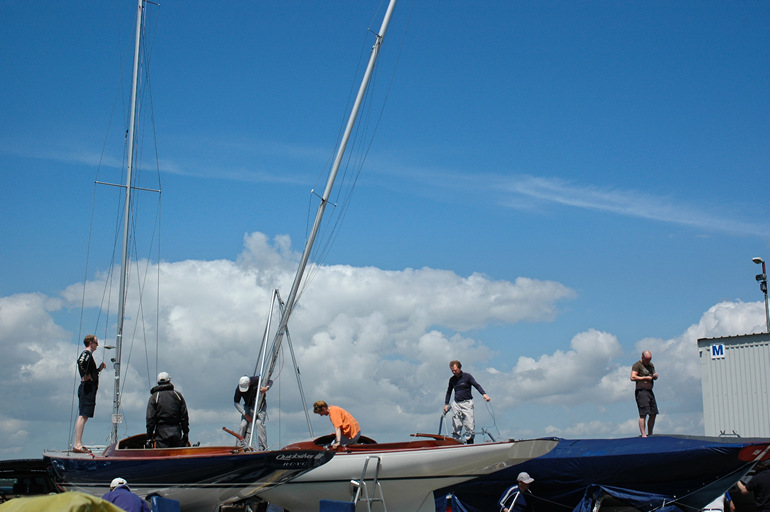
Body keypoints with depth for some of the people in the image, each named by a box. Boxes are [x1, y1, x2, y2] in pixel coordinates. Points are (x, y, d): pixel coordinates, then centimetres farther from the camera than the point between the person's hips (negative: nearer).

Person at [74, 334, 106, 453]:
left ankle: (78, 444, 14)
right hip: (87, 388, -11)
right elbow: (80, 362, -29)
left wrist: (99, 369, 15)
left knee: (83, 416, 11)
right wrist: (88, 376, -21)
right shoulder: (86, 354, -7)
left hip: (88, 389, 11)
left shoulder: (88, 355, 25)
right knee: (83, 416, -13)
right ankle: (78, 444, -17)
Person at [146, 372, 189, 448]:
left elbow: (150, 418, -4)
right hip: (176, 432, 2)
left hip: (161, 433, -2)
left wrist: (149, 436, -1)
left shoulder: (154, 397, 1)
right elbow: (184, 416, 6)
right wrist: (186, 433, 11)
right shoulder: (178, 395, 8)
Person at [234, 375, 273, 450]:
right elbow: (236, 403, -8)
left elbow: (270, 382, -6)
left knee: (259, 422, -22)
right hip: (248, 406, 2)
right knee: (243, 424, -14)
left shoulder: (257, 380, -23)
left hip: (260, 405, -2)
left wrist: (266, 388, -29)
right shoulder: (238, 389, -18)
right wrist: (245, 414, -16)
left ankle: (263, 446, -21)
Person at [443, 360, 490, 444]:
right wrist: (446, 404, 19)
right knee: (456, 426, -1)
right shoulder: (452, 379, 12)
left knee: (469, 425, -10)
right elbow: (449, 392, 25)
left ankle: (470, 444, -6)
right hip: (456, 404, 4)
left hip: (467, 403, -4)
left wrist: (484, 394, -22)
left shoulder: (467, 376, 0)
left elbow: (476, 385, -7)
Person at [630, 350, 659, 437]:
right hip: (641, 391, -8)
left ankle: (650, 434, 16)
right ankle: (643, 434, -16)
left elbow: (654, 377, 27)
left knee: (653, 414, 7)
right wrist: (646, 378, -16)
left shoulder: (651, 365, 20)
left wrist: (655, 376, 3)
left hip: (650, 391, 8)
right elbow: (633, 377, -18)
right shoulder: (637, 365, -6)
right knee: (643, 414, -14)